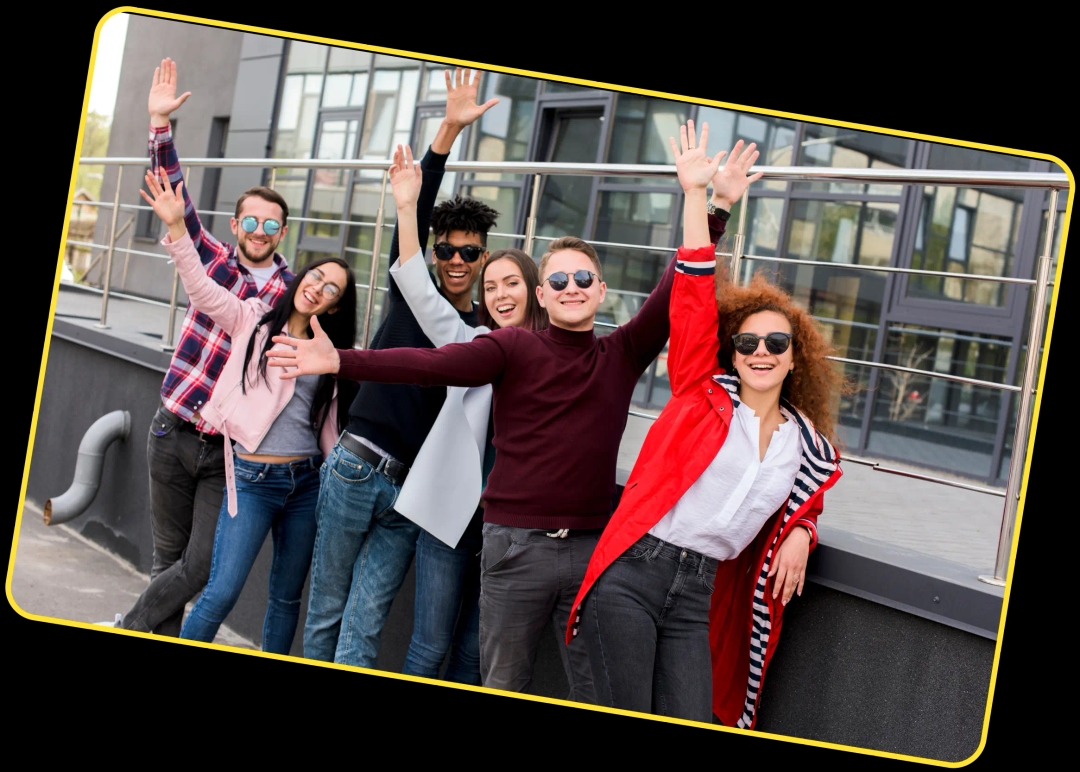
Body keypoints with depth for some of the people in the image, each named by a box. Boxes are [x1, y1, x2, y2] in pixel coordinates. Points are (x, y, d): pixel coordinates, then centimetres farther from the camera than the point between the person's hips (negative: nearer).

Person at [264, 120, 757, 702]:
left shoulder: (622, 355, 7)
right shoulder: (513, 348, -2)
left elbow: (678, 288, 1)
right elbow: (434, 365, -13)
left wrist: (715, 211, -7)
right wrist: (342, 362, -23)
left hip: (593, 544, 2)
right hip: (517, 543, -2)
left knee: (598, 692, 8)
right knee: (502, 684, 10)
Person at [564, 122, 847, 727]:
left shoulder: (811, 450, 12)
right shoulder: (703, 393, 3)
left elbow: (802, 510, 30)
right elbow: (695, 293, -2)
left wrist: (799, 537, 5)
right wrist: (695, 192, -6)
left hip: (699, 595, 3)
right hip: (632, 571, -3)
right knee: (626, 718, -6)